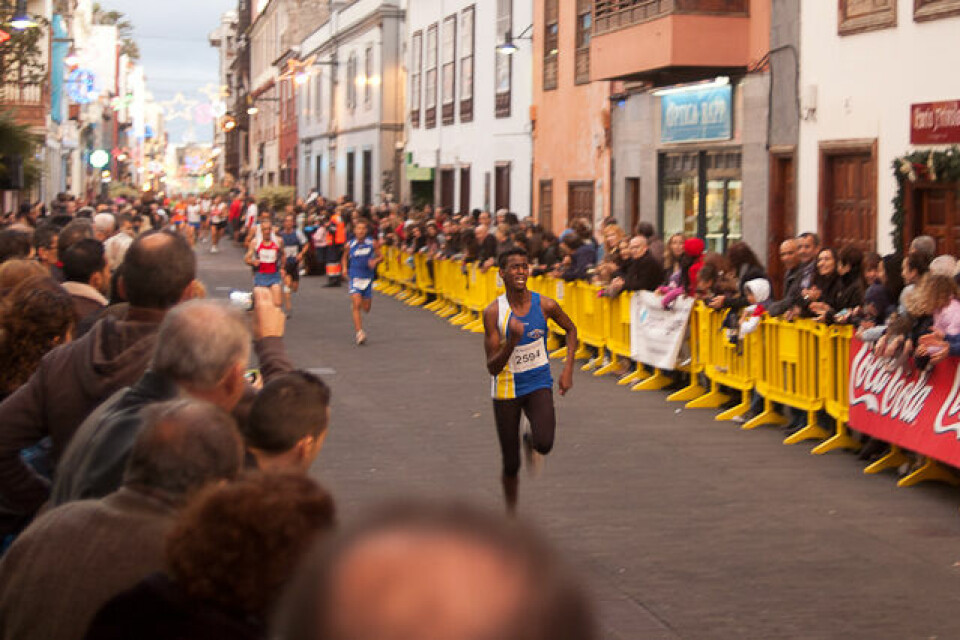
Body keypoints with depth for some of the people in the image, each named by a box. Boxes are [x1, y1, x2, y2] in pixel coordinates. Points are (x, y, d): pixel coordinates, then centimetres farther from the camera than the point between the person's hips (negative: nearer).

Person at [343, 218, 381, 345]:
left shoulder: (372, 243, -3)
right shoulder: (350, 244, -2)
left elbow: (380, 256, 6)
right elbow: (345, 257, 16)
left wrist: (375, 261, -16)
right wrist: (345, 268, -1)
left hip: (368, 278, 2)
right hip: (354, 277, -2)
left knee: (366, 309, 9)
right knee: (357, 304, -18)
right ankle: (359, 332, -19)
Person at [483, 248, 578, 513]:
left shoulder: (545, 305, -8)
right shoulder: (493, 312, -13)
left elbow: (570, 329, 14)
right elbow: (492, 367, -15)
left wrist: (568, 369, 5)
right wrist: (512, 340, -33)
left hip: (538, 384, 1)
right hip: (506, 388, -1)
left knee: (544, 444, -24)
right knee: (511, 463, 4)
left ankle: (531, 441, 14)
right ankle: (511, 511, 29)